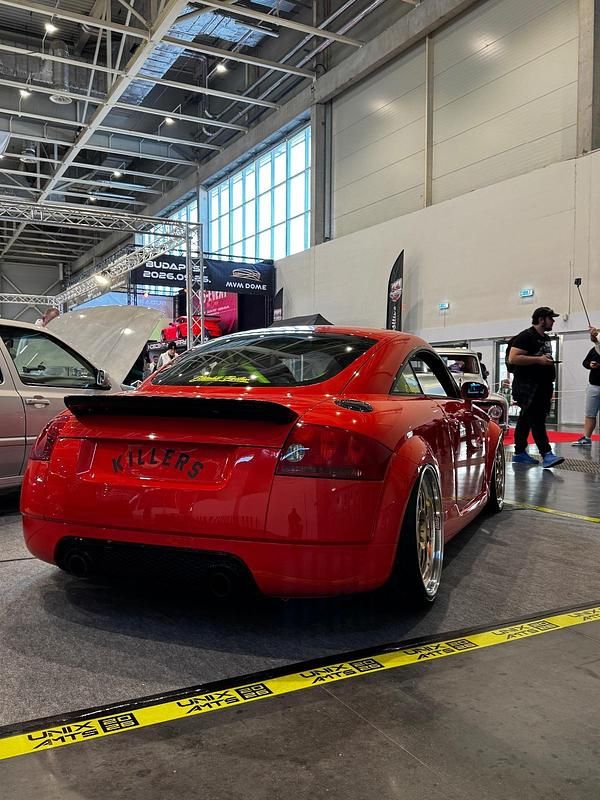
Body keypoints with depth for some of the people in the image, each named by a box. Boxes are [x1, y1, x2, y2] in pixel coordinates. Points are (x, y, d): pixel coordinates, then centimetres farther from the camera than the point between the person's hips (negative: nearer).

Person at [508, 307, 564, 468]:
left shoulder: (546, 338, 20)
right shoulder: (526, 336, -10)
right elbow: (513, 358, -20)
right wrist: (538, 359, -21)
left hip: (542, 386, 9)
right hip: (527, 386, -9)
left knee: (526, 420, 11)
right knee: (537, 420, -14)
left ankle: (519, 453, 15)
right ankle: (546, 455, -19)